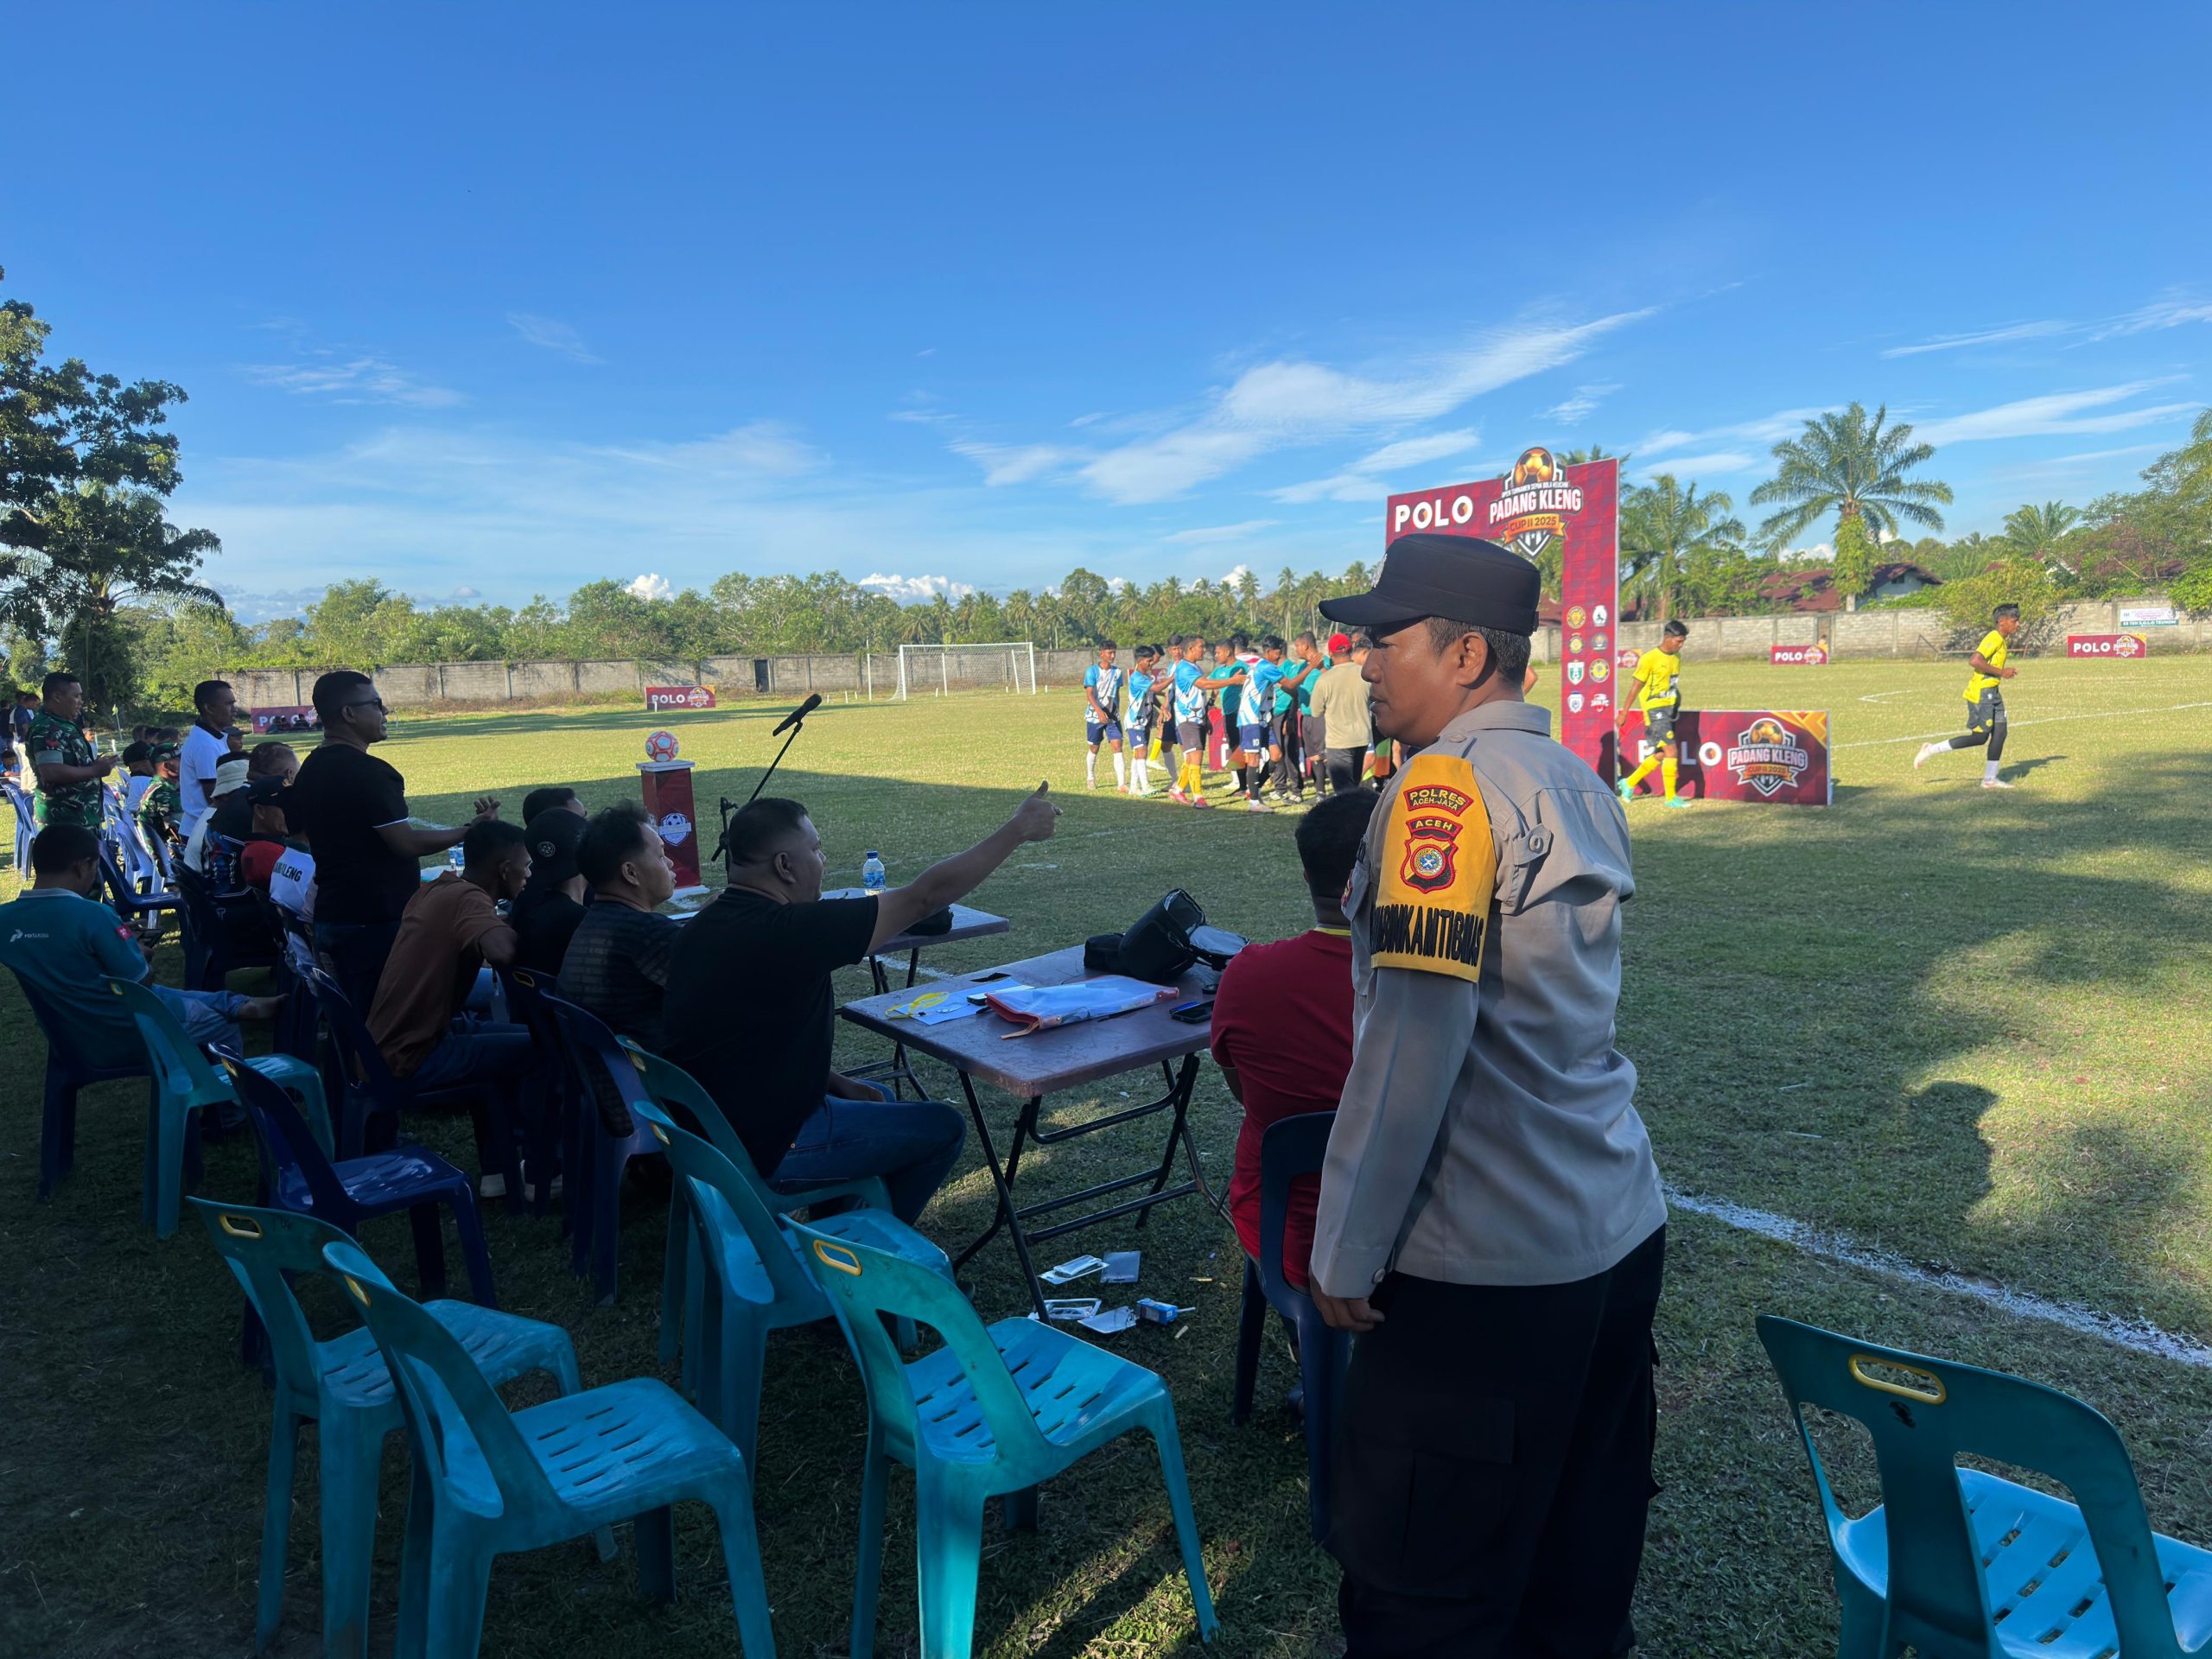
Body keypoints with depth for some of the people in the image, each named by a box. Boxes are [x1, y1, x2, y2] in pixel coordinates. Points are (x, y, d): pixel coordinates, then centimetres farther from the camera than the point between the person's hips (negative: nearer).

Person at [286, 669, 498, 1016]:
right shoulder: (366, 771, -19)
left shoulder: (311, 767, 11)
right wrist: (470, 831, -15)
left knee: (353, 1018, 18)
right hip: (376, 922, -10)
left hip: (332, 918, 10)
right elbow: (406, 843, -22)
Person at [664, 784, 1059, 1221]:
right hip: (763, 1150, -9)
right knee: (942, 1128, 4)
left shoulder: (709, 925, 1)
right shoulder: (787, 933, -28)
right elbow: (925, 895, -23)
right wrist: (1017, 829, -13)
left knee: (875, 1099, 28)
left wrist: (833, 1082, 8)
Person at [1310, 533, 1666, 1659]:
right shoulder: (1582, 783, 8)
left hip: (1486, 1267, -8)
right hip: (1620, 1229, 9)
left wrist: (1345, 1250, -15)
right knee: (1583, 1551, 24)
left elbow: (1414, 1038, -22)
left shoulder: (1447, 783, -17)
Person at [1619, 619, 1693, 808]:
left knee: (1661, 754, 9)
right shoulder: (1650, 658, -12)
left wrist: (1676, 706, 19)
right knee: (1671, 750, -11)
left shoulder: (1677, 657, 10)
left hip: (1671, 709, 8)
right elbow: (1637, 686, -9)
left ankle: (1629, 783, 25)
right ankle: (1671, 798, -3)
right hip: (1655, 709, -8)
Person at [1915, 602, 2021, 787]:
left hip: (1992, 692, 10)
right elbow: (1974, 661, -27)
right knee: (1980, 737, -8)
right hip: (1981, 693, -10)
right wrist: (2001, 672, -20)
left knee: (2000, 732, 5)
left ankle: (1990, 778, 8)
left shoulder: (2001, 640, 15)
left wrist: (2005, 671, 10)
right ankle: (1933, 750, 2)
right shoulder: (1994, 638, -15)